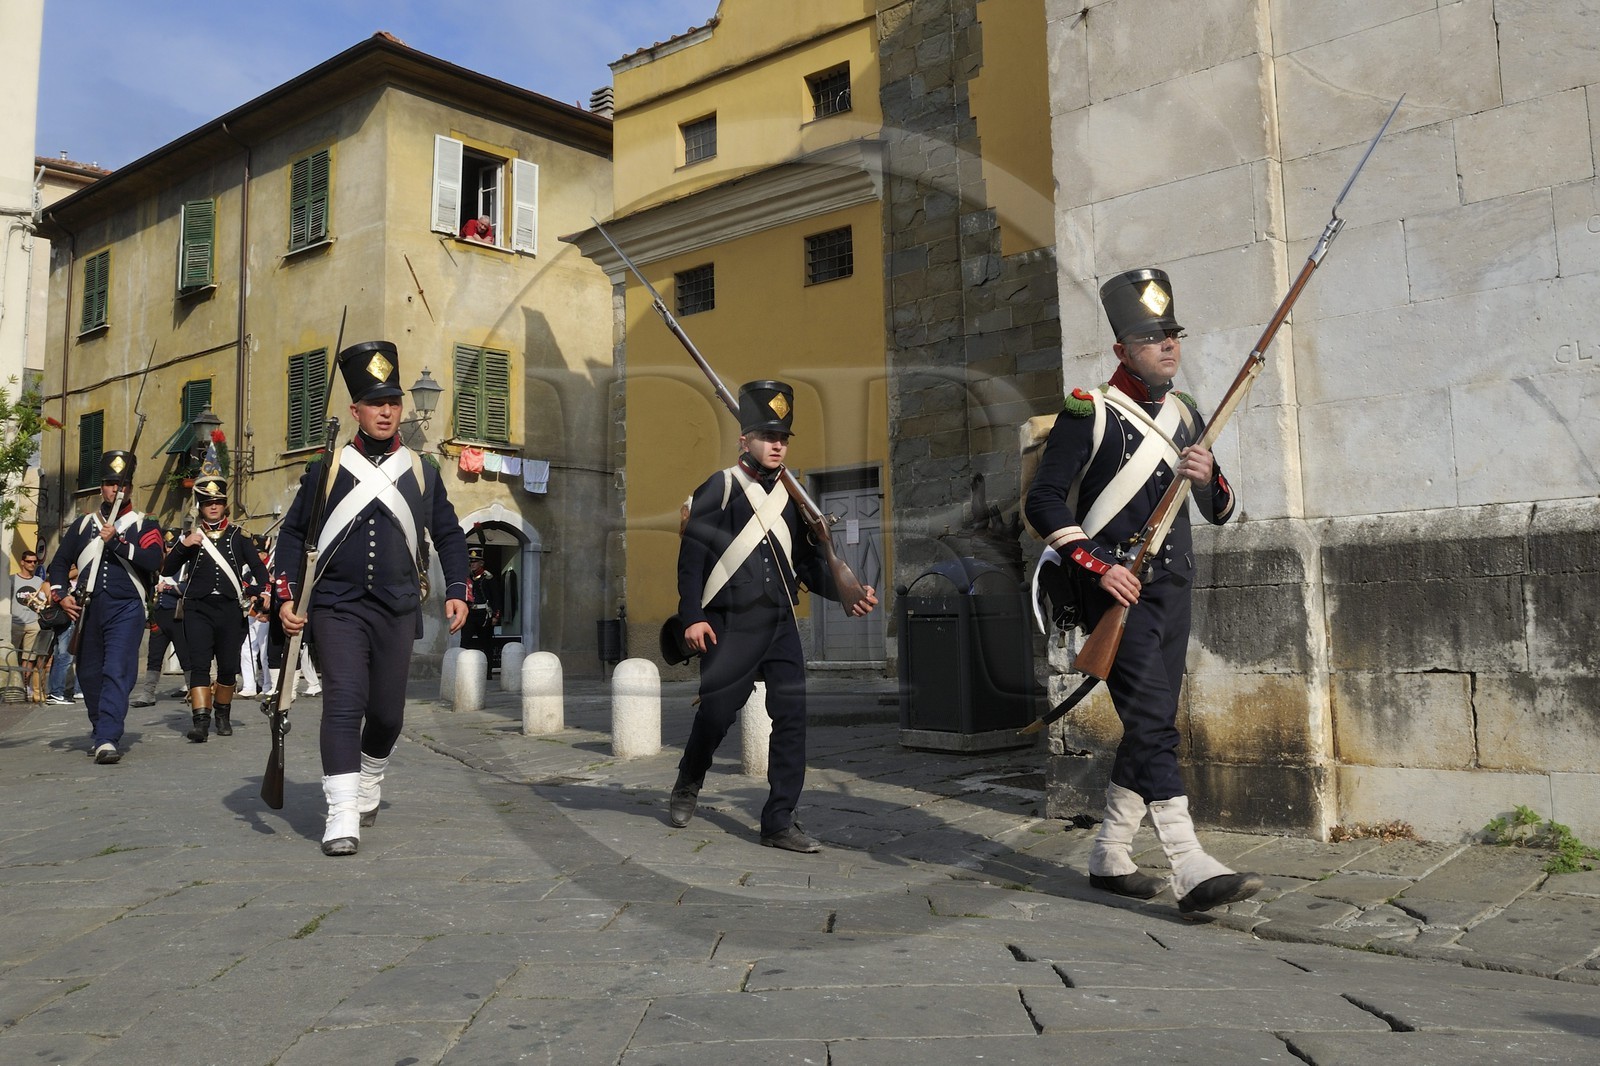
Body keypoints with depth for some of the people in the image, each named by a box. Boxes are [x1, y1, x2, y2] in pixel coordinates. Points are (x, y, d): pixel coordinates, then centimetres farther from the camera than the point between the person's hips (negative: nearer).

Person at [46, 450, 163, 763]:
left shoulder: (144, 525, 5)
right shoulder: (83, 524, 16)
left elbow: (153, 561, -11)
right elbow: (59, 561, 18)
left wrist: (117, 540, -15)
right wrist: (62, 594, 3)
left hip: (126, 608, -4)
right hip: (88, 608, 4)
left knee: (118, 672, -14)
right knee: (89, 674, 11)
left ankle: (107, 740, -20)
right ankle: (99, 730, 29)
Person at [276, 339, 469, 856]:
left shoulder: (423, 472, 8)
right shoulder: (328, 468, 3)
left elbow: (449, 536, 14)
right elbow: (293, 533, 7)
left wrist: (456, 591, 3)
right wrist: (287, 596, -3)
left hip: (397, 610, 2)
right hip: (337, 606, -2)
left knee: (387, 711, 8)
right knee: (344, 702, -13)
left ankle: (368, 789, 35)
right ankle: (342, 815, -10)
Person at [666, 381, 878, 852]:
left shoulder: (790, 496, 14)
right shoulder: (720, 488, -2)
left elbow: (808, 561, 16)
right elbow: (691, 553, -7)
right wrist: (692, 616, -15)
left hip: (781, 624, 5)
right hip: (732, 626, -5)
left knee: (791, 716, -1)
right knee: (717, 712, 3)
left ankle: (780, 822, 7)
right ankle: (687, 786, 33)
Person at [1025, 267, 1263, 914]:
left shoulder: (1185, 417, 14)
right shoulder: (1089, 413, -5)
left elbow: (1221, 514, 18)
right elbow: (1043, 502, -9)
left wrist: (1209, 479, -5)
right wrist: (1096, 565, -17)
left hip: (1171, 589, 7)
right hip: (1114, 589, -7)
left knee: (1149, 725, 10)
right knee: (1152, 723, -14)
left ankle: (1109, 857, 21)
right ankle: (1190, 869, -14)